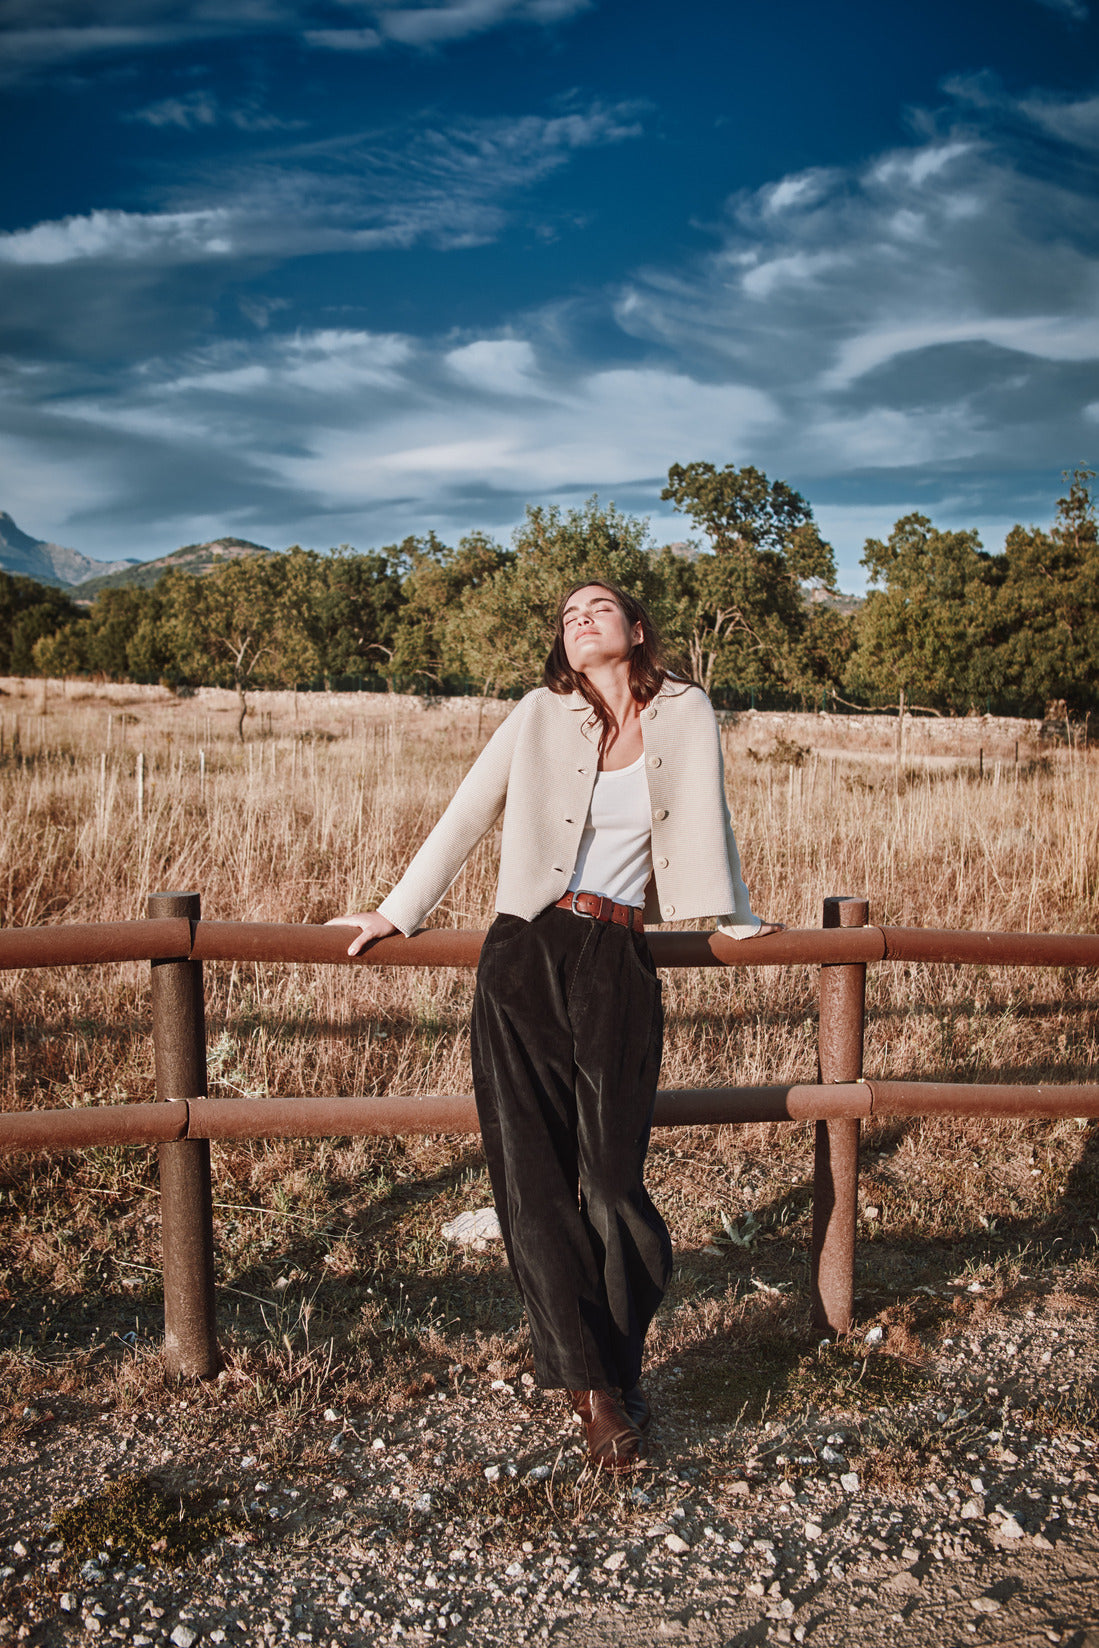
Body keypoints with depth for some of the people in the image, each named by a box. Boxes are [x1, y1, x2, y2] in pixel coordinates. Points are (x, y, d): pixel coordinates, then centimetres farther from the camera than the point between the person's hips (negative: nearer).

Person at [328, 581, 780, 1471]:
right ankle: (597, 1387, 8)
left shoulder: (686, 713, 7)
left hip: (619, 964, 0)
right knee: (532, 1176, -3)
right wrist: (399, 911, 13)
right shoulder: (542, 714, 6)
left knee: (612, 1180, -5)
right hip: (526, 954, 1)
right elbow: (468, 813, 11)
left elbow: (710, 822, 19)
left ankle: (612, 1374, 17)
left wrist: (740, 918, 28)